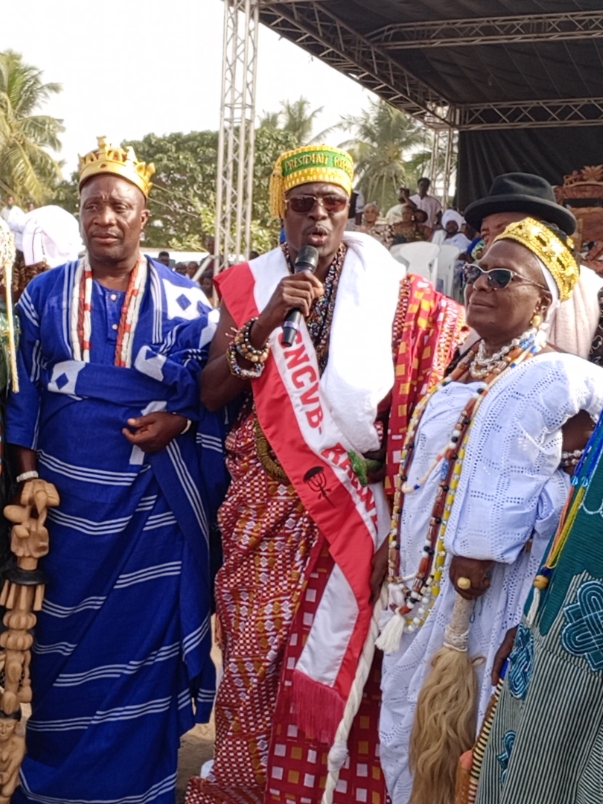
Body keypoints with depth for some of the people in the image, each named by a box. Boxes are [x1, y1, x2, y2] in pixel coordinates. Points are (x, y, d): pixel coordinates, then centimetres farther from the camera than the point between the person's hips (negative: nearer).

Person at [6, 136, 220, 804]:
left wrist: (178, 420, -16)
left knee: (148, 627, 6)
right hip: (67, 496, 2)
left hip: (154, 498, -1)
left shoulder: (181, 299, 1)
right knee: (62, 633, 12)